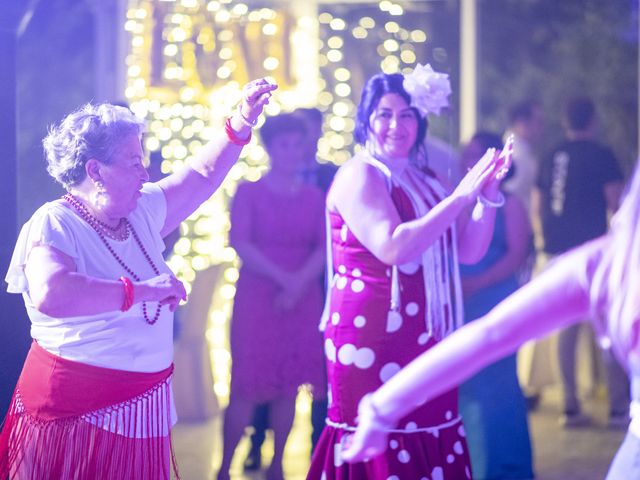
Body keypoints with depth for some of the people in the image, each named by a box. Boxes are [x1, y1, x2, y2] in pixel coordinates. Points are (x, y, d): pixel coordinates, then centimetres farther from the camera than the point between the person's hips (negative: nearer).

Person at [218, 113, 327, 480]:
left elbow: (325, 247, 0)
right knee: (247, 387, -6)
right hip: (257, 296, -3)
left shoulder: (315, 197, 9)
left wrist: (299, 284, -15)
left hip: (303, 298, 3)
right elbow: (240, 243, -10)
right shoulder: (249, 192, 1)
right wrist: (282, 278, -18)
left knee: (289, 386, 4)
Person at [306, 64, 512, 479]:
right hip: (373, 335, -7)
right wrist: (460, 197, -19)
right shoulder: (359, 175, -7)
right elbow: (392, 247, -20)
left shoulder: (424, 179, 16)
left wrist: (488, 195, -3)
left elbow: (469, 250, 12)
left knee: (427, 441, 5)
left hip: (424, 339, 7)